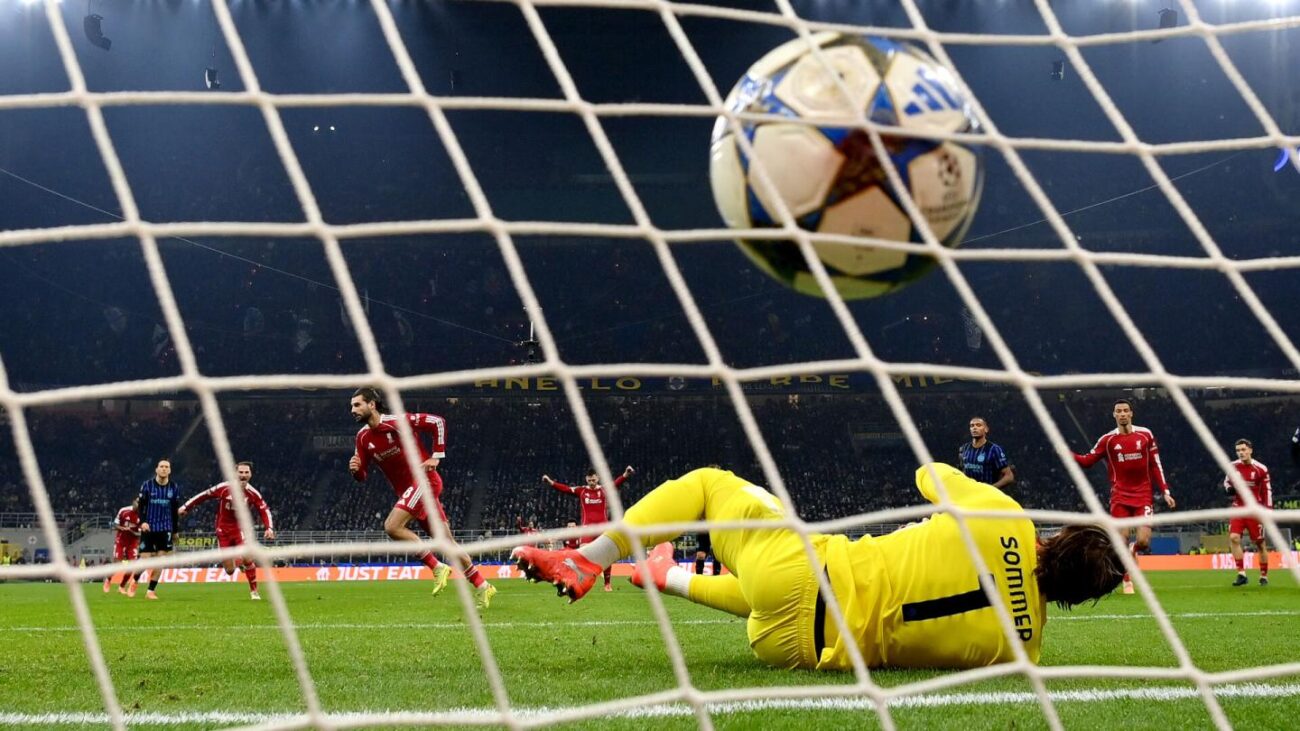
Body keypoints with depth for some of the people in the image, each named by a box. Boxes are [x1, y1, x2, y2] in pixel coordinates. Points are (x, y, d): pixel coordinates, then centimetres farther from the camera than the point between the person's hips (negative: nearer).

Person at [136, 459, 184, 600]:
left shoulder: (174, 487, 2)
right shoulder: (147, 485, -4)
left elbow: (175, 511, 9)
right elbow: (141, 505, 0)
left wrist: (175, 531, 12)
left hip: (165, 530, 2)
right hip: (149, 528, -2)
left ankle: (151, 591, 6)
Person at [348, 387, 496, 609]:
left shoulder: (397, 421, -14)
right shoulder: (363, 437, 6)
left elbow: (437, 422, -12)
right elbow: (362, 476, 11)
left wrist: (436, 456, -13)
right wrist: (356, 470, -12)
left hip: (424, 480, -7)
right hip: (406, 489, 7)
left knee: (392, 526, -22)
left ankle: (437, 567, -13)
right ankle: (482, 587, 14)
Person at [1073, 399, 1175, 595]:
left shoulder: (1145, 435, 2)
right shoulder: (1108, 439, 0)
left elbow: (1156, 465, 7)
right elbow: (1087, 461, 2)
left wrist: (1165, 492, 1)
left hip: (1143, 496, 0)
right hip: (1120, 496, 0)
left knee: (1143, 541, -11)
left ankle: (1133, 550, 26)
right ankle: (1127, 582, 8)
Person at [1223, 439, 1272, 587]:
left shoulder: (1260, 469, -7)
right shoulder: (1233, 466, 2)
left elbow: (1267, 490, -2)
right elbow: (1226, 482, 17)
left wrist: (1268, 511, -7)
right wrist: (1230, 489, -7)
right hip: (1238, 507, 2)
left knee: (1260, 543, 3)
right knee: (1234, 538, -15)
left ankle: (1264, 576, 17)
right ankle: (1241, 574, -11)